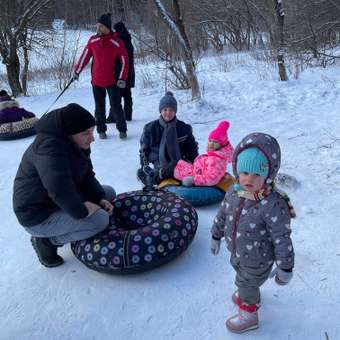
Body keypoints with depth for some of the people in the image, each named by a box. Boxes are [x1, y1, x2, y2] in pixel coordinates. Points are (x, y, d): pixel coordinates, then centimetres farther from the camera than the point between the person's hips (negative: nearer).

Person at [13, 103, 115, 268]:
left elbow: (87, 176, 5)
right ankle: (47, 240, -5)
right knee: (100, 220, -24)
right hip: (38, 215, -10)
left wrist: (100, 198, -10)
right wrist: (81, 210, -27)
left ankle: (60, 228, 10)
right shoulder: (49, 147, -30)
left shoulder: (76, 143, 0)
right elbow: (59, 189, -41)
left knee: (109, 193, 9)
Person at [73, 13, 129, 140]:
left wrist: (122, 78, -9)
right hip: (96, 81, 3)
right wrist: (77, 71, 10)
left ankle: (122, 129, 14)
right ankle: (101, 130, 22)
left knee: (116, 106, -2)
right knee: (99, 107, 9)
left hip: (112, 81, -3)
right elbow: (85, 56, 10)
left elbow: (124, 61, -4)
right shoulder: (93, 40, 2)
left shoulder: (116, 42, -7)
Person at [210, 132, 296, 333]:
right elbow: (222, 215, 3)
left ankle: (249, 316, 49)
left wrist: (285, 267, -16)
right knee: (243, 278, 33)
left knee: (247, 285, 19)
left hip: (257, 261, -6)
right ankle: (248, 295, 66)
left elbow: (282, 239, -26)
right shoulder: (234, 193, -15)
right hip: (237, 253, 6)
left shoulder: (273, 205, -36)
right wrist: (216, 236, 15)